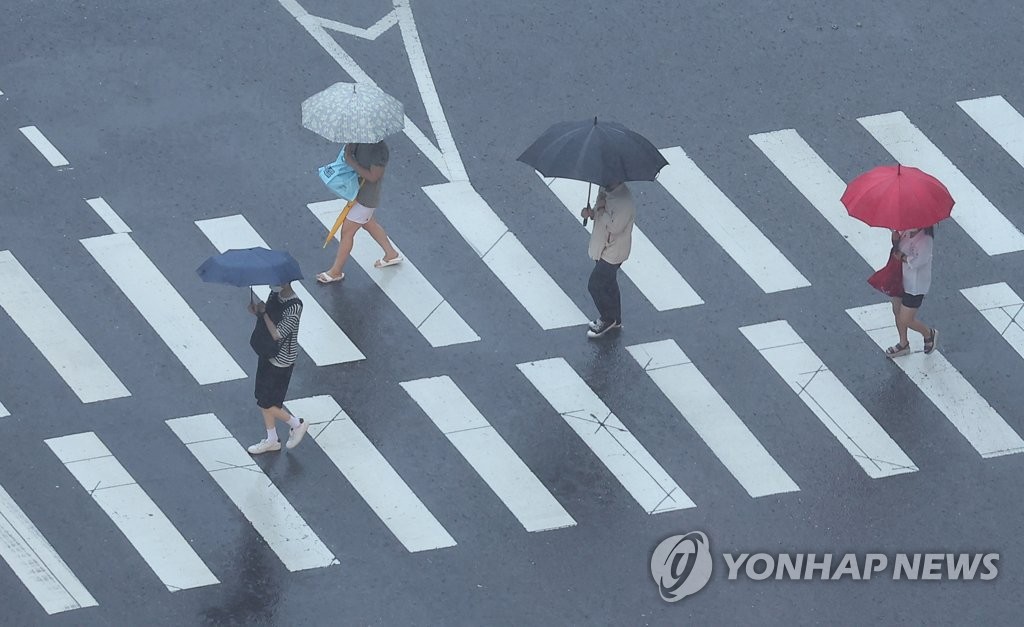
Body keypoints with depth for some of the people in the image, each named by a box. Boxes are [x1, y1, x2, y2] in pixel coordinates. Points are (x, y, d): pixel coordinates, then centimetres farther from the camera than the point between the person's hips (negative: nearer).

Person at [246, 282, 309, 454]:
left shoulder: (294, 307, -27)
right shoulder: (275, 294, -2)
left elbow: (277, 334, -28)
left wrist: (263, 312, -22)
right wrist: (257, 311, -10)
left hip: (281, 362, -8)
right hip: (268, 355, 8)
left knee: (266, 404, 0)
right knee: (265, 401, 17)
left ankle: (297, 424, 22)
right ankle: (272, 441, 33)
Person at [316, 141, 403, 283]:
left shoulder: (379, 149, -31)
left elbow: (373, 177, -28)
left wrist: (352, 163, -29)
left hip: (365, 198, -9)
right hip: (357, 191, 9)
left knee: (347, 232, 2)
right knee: (369, 224, 27)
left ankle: (336, 271, 17)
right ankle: (391, 254, 46)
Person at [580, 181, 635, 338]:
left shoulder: (625, 201, -31)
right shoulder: (605, 190, -3)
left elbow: (614, 227, -32)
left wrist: (601, 209, -25)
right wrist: (591, 213, -9)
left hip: (612, 253, -9)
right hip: (602, 247, 9)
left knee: (595, 286, 0)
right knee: (608, 284, 21)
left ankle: (608, 319, 22)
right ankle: (615, 320, 38)